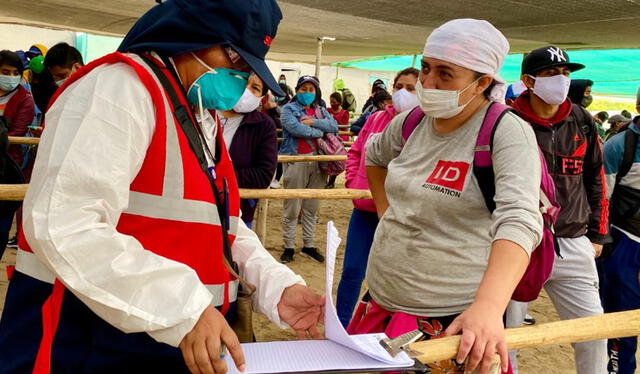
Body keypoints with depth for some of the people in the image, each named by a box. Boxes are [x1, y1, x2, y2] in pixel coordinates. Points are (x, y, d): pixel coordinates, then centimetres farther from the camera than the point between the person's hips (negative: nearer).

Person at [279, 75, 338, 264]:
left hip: (318, 161, 5)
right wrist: (319, 131, -6)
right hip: (296, 161, -4)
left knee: (312, 207, 11)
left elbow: (334, 126, -1)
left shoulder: (320, 110, 16)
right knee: (292, 208, -1)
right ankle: (289, 247, 9)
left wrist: (313, 122, -12)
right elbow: (294, 128, -16)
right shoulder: (288, 109, 2)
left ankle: (309, 245, 21)